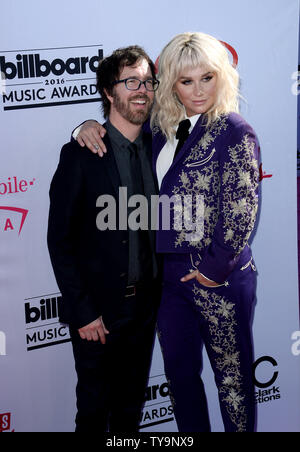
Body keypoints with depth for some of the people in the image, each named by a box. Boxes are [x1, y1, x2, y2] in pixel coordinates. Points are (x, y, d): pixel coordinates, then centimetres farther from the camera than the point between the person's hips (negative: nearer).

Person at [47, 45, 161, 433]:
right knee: (94, 410, 10)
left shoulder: (156, 149, 4)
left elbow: (157, 224, 10)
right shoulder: (81, 154, -11)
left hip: (144, 308, 5)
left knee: (131, 408, 18)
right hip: (97, 311, -4)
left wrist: (159, 296, 1)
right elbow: (59, 240, -12)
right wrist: (83, 312, -14)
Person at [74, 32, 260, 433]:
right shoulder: (163, 131, 7)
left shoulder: (234, 132, -11)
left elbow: (242, 211, -15)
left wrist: (214, 269, -12)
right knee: (179, 372, 18)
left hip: (218, 277, -6)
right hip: (171, 273, 7)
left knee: (233, 376, 8)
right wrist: (91, 127, 2)